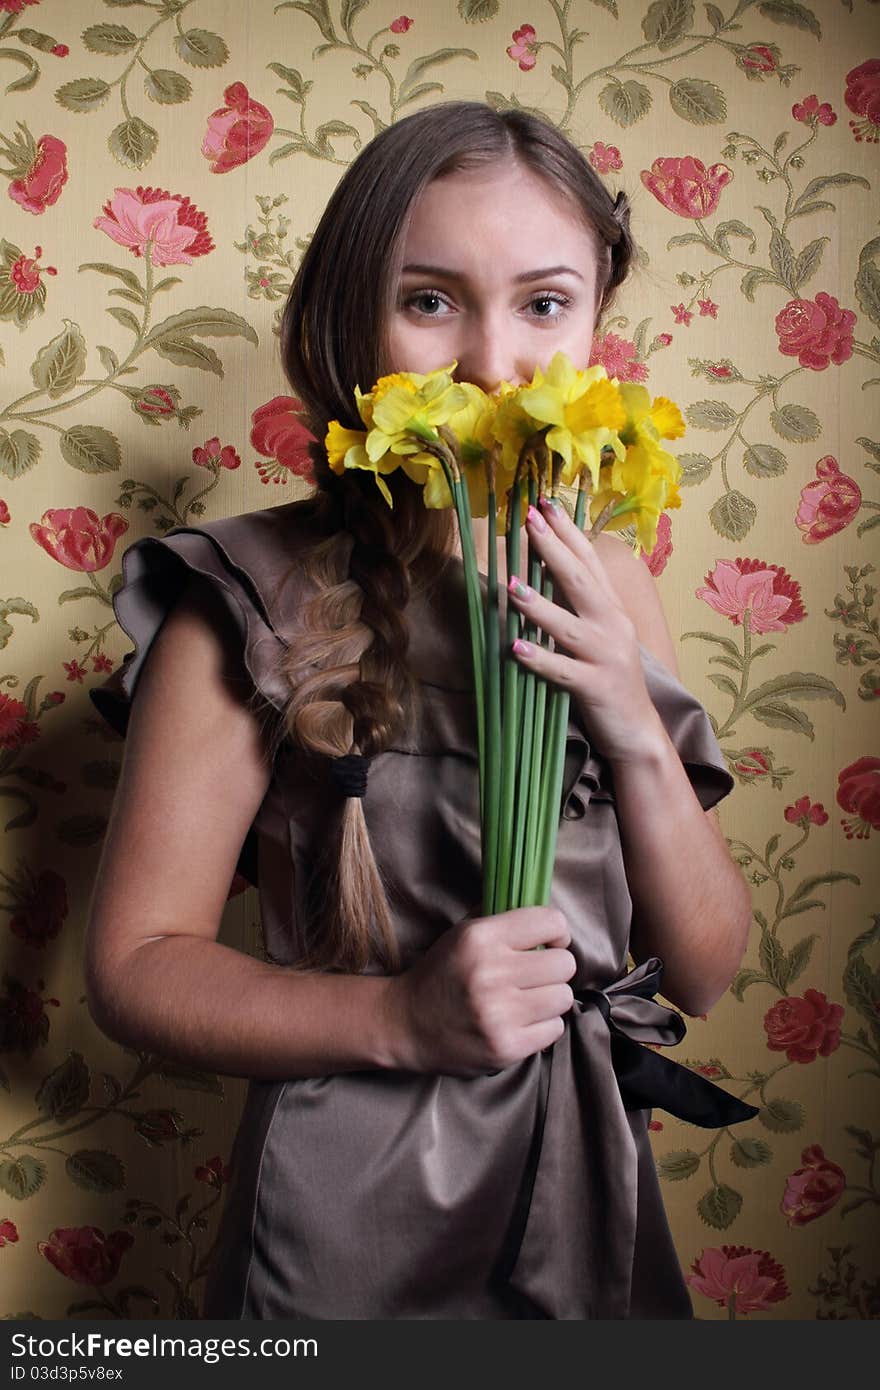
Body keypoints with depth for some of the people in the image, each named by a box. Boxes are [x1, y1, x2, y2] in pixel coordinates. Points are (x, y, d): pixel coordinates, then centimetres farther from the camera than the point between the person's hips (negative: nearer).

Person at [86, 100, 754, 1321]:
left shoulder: (608, 586, -1)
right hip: (349, 1218, -4)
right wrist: (402, 1018, -23)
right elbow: (137, 963, -11)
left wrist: (636, 736, -16)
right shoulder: (255, 598, -15)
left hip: (592, 1187, 5)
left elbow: (705, 973, -1)